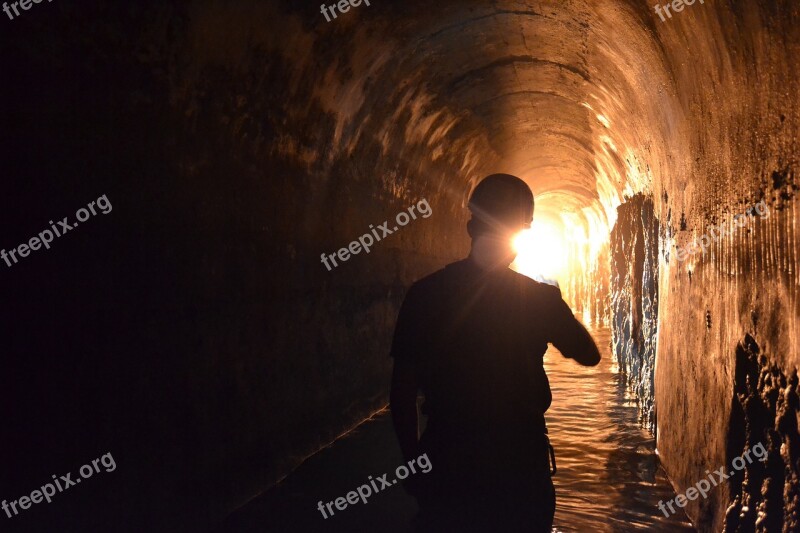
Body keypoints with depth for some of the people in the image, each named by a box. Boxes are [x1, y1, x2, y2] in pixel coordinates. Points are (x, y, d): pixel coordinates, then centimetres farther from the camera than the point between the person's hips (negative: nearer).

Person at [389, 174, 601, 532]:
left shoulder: (425, 295, -8)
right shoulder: (540, 297, -9)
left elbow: (402, 389, -6)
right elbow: (589, 355, 8)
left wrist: (413, 462, 5)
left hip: (447, 466, 1)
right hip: (521, 466, 0)